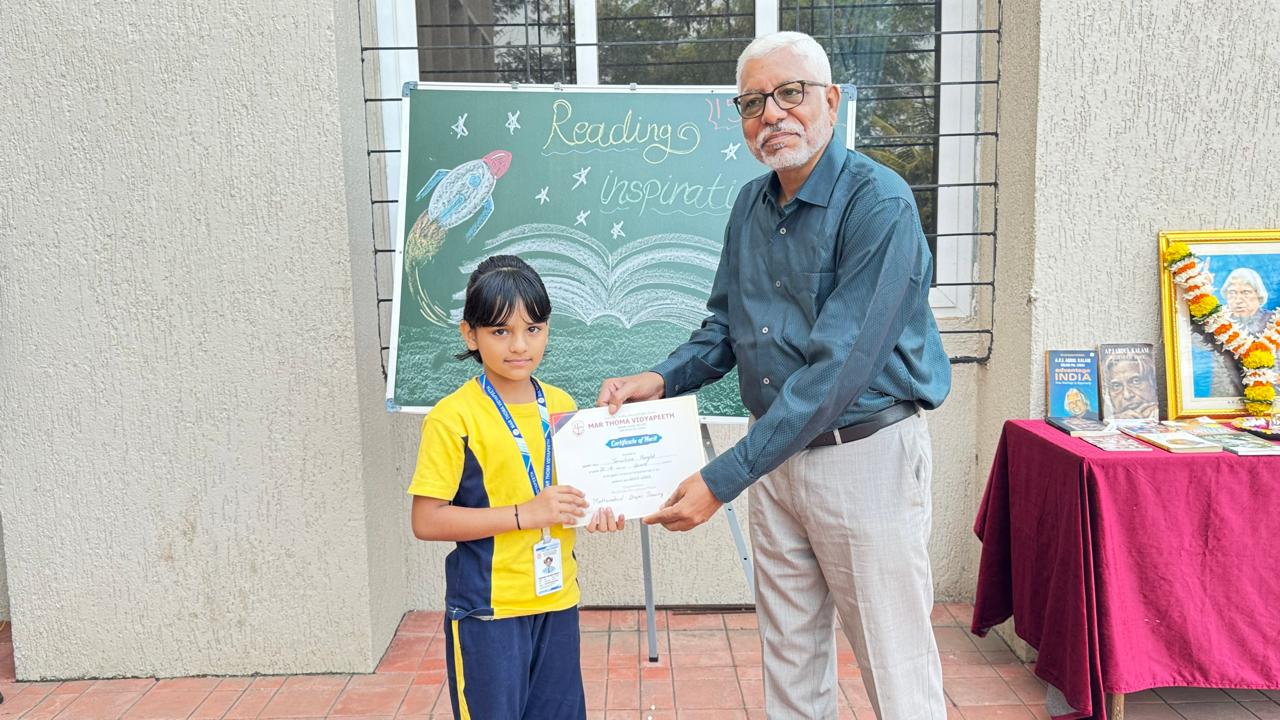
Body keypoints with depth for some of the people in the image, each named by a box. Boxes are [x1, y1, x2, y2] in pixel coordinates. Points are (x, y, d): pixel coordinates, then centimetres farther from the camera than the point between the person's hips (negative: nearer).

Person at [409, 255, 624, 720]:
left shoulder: (561, 406, 4)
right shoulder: (453, 417, -13)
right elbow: (426, 521, -16)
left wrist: (594, 512, -4)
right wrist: (524, 514, -21)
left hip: (557, 603, 5)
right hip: (487, 612, -5)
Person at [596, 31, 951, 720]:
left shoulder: (878, 203, -18)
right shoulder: (750, 204, 6)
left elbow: (838, 367, -25)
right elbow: (725, 327, 15)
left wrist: (723, 478, -26)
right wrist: (660, 379, -5)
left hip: (866, 454, -6)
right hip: (777, 455, 7)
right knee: (789, 658, 18)